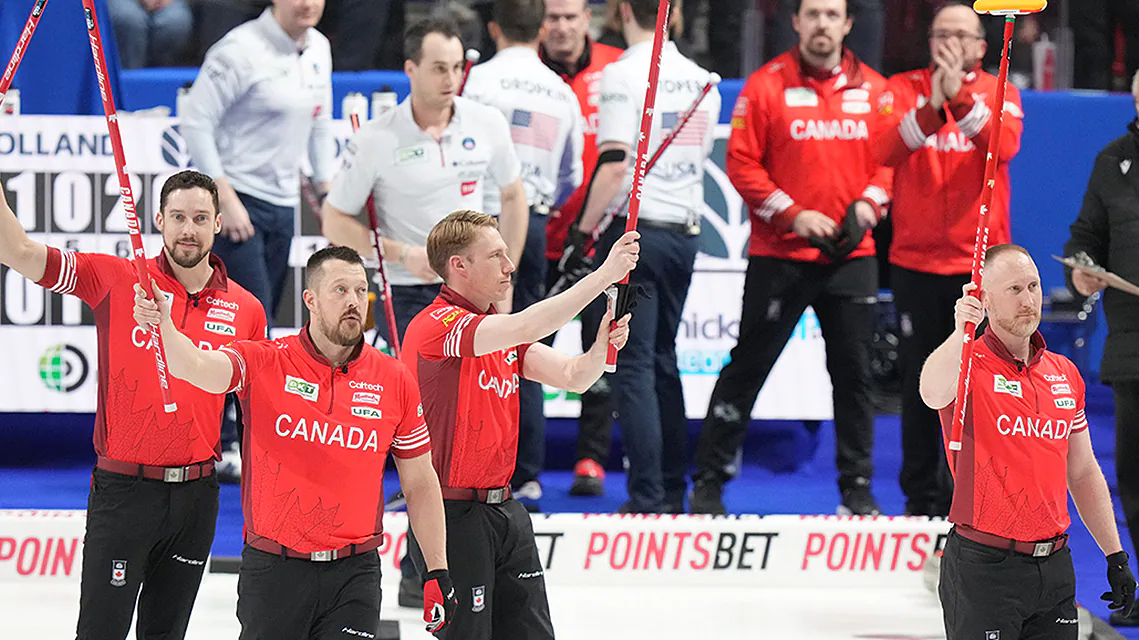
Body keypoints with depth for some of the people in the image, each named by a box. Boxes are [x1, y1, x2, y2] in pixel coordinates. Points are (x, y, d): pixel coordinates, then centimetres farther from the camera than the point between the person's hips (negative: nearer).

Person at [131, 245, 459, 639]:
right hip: (272, 571, -1)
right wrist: (161, 325, -44)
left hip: (353, 575, 1)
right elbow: (194, 368, -23)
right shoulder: (264, 363, -4)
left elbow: (420, 482, 10)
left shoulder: (394, 381, 2)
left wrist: (438, 572, 7)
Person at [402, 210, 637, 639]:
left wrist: (602, 346, -15)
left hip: (503, 507, 9)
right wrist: (605, 274, -29)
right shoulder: (436, 325, -17)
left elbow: (571, 377, 7)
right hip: (455, 517, -9)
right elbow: (525, 328, -30)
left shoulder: (501, 330, 13)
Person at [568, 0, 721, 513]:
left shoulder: (624, 74, -11)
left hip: (635, 230, -7)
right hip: (684, 232, 7)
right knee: (663, 360, 16)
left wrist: (585, 231, -12)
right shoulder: (701, 80, 9)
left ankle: (647, 498, -11)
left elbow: (615, 164, -17)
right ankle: (673, 492, 18)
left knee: (633, 366, -6)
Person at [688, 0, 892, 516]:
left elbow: (890, 160, 9)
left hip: (850, 256, 3)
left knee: (853, 371, 5)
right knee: (748, 367, 2)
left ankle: (857, 486, 14)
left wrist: (866, 208, -8)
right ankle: (709, 480, 9)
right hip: (778, 257, -3)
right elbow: (742, 164, -5)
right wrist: (792, 215, -13)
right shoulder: (767, 86, -3)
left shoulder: (874, 90, 6)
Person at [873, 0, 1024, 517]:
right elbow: (886, 150, -13)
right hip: (915, 261, 0)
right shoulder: (905, 88, 4)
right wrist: (930, 108, -28)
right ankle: (920, 495, 13)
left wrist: (961, 97, -28)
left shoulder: (1000, 93, 5)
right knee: (919, 382, 5)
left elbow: (1006, 145, -16)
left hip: (980, 264, 0)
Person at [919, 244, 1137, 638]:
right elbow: (933, 394, -33)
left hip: (1054, 565, 6)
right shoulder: (972, 366, -7)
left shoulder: (1065, 373, 12)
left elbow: (1083, 473, 19)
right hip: (984, 568, -6)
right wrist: (961, 333, -50)